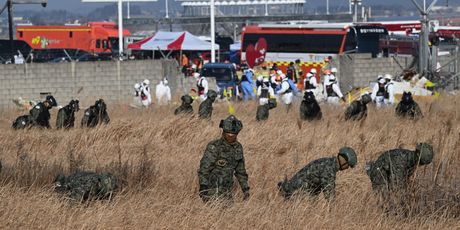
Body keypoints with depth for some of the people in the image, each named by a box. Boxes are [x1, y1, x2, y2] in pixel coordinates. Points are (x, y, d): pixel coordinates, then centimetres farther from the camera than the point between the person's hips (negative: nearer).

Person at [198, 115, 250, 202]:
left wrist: (245, 189, 15)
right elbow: (204, 169, -16)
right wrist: (203, 190, -23)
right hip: (213, 191, -6)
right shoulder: (214, 147, -14)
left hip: (227, 191, 6)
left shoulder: (238, 147, 6)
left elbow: (240, 170, 18)